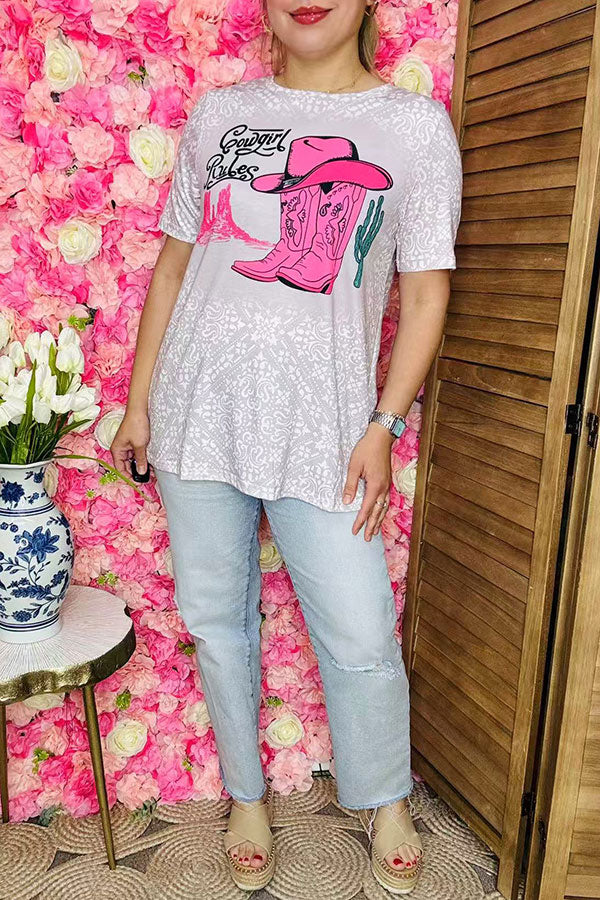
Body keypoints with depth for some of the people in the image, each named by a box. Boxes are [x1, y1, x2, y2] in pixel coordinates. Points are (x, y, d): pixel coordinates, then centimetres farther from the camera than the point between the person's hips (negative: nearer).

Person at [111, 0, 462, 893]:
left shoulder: (417, 124, 3)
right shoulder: (218, 112, 10)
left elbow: (425, 293, 1)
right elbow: (174, 261, 12)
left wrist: (382, 427, -7)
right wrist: (137, 402, 10)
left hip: (323, 424, -2)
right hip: (199, 408, 3)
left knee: (361, 635, 1)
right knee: (216, 618, 11)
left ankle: (385, 800, 32)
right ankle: (247, 796, 37)